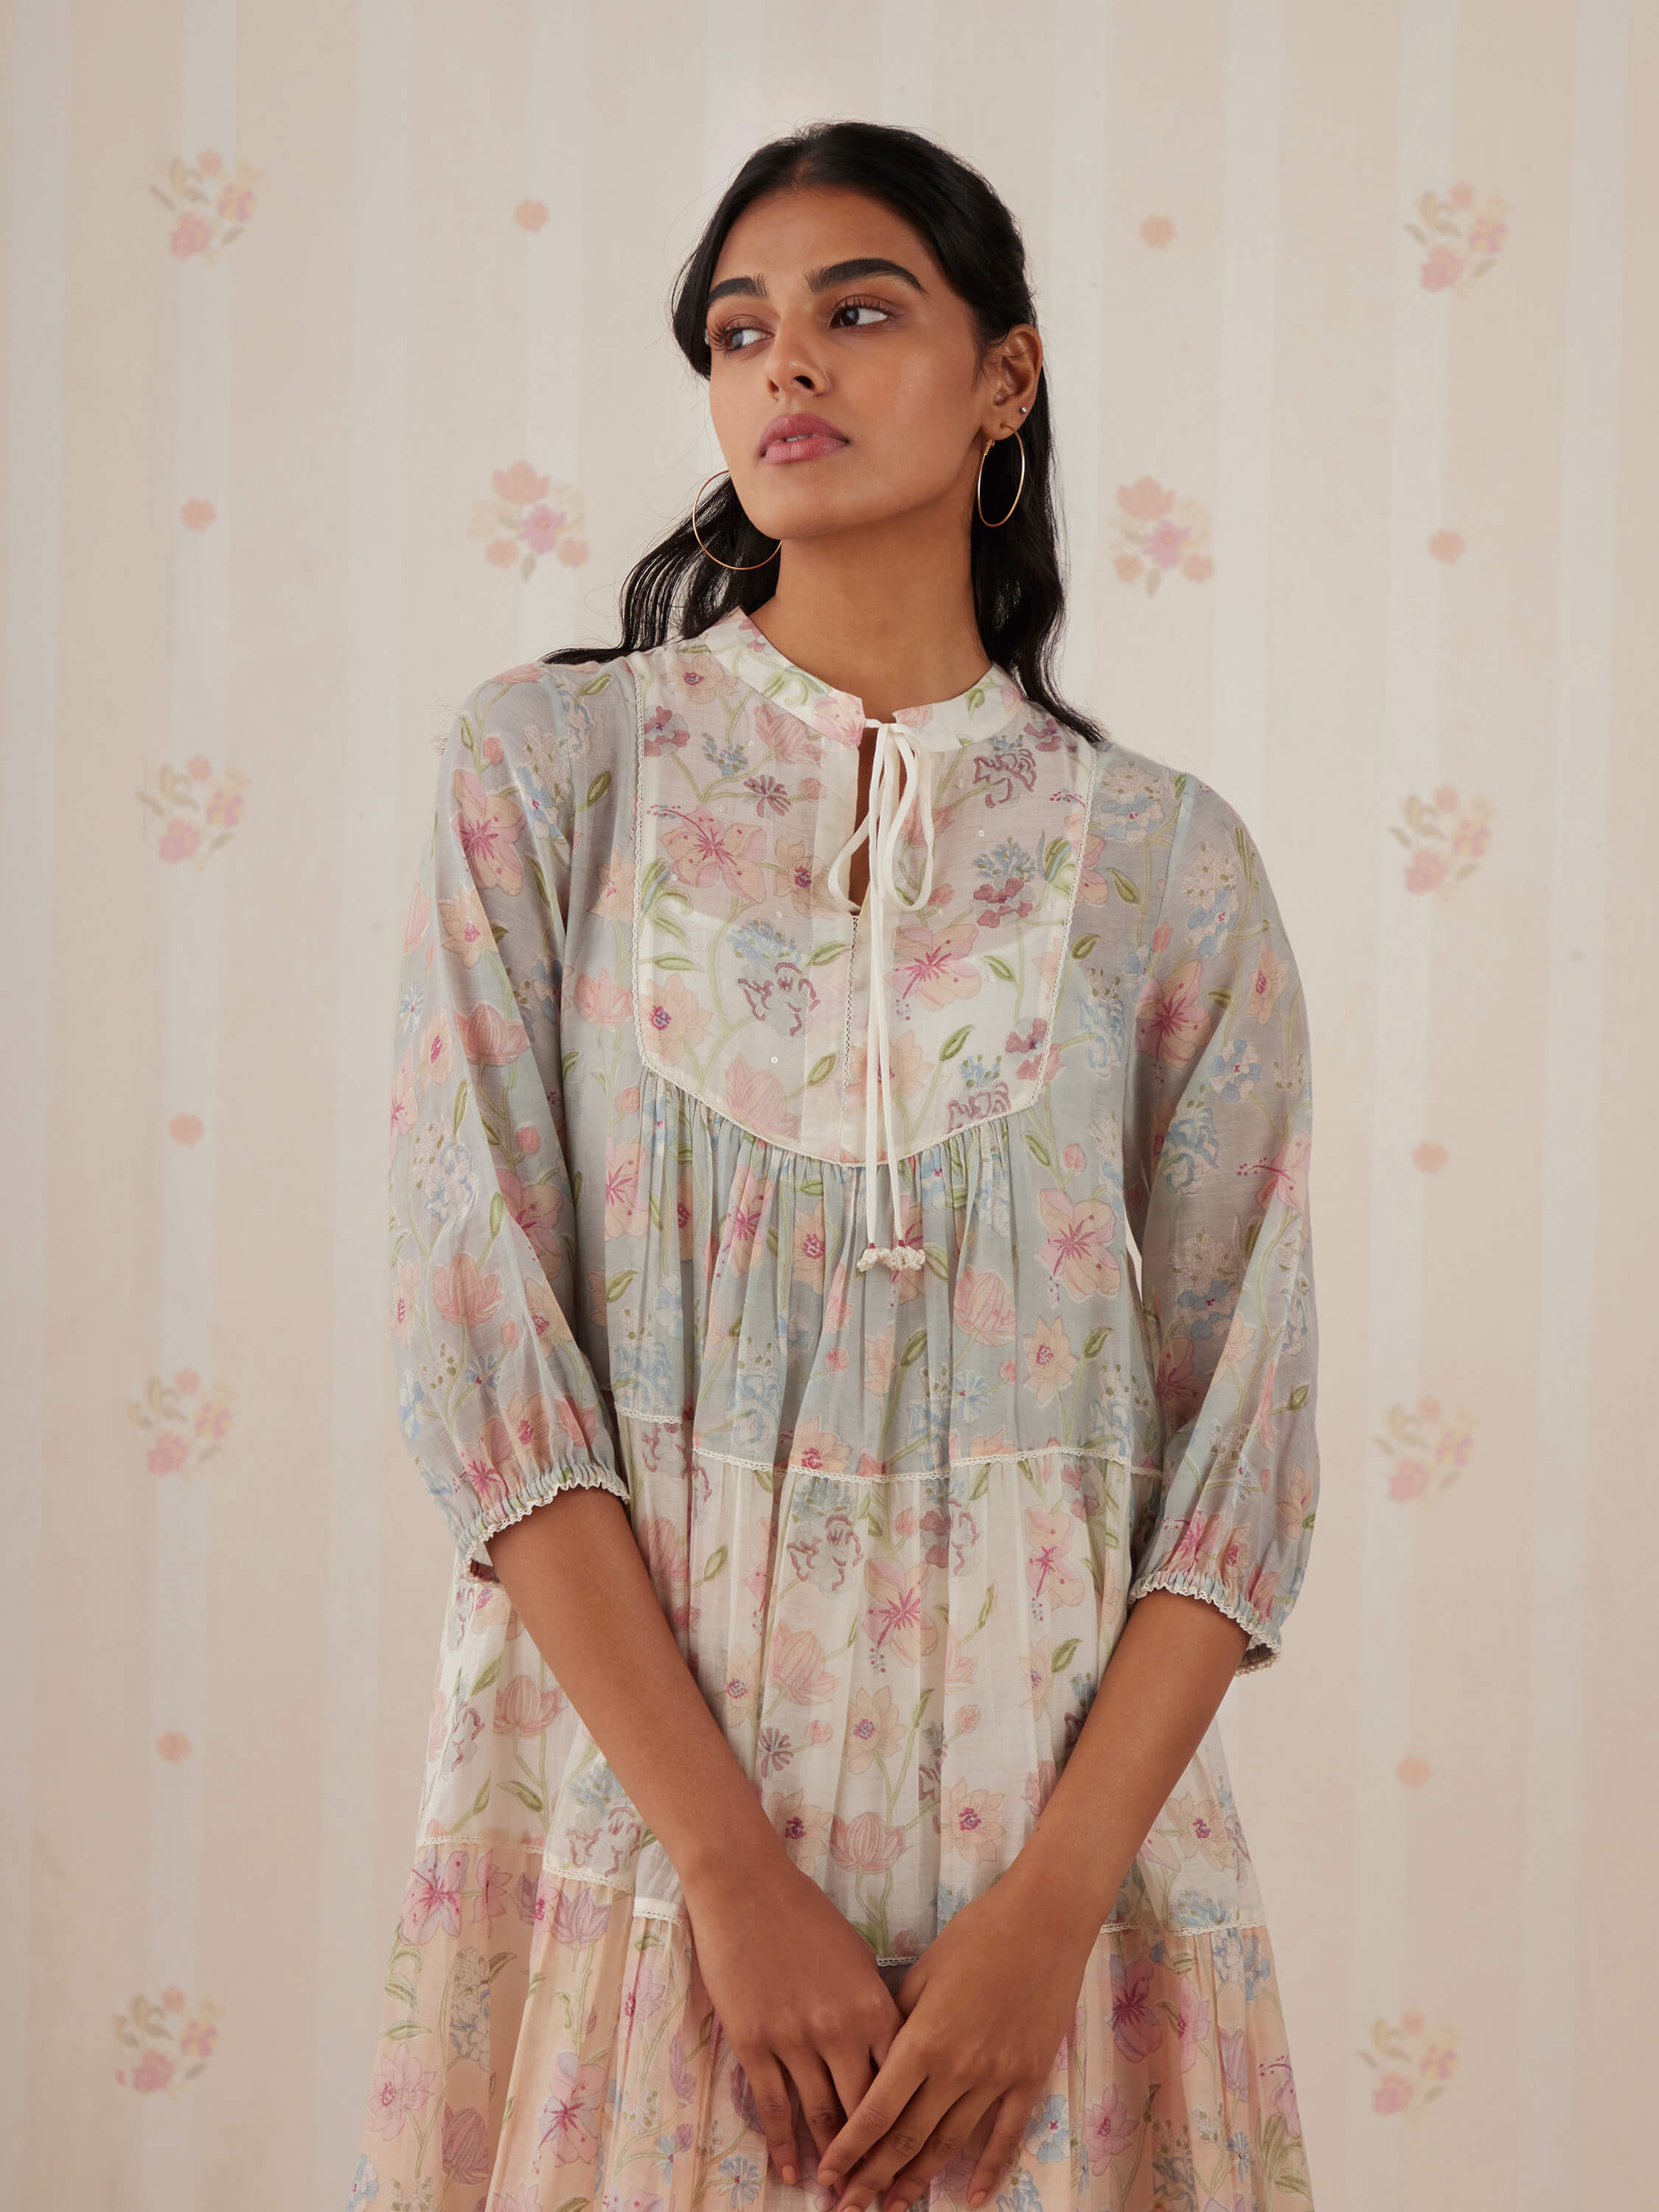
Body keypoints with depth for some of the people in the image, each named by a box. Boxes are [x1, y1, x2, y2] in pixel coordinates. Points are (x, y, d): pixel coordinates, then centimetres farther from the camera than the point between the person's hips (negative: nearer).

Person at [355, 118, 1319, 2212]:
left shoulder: (1163, 855, 2)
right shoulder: (547, 765, 0)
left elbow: (1243, 1434, -1)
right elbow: (480, 1339, -8)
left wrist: (1053, 1905, -13)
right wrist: (729, 1864, -14)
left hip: (1045, 1785, 1)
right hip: (628, 1764, 0)